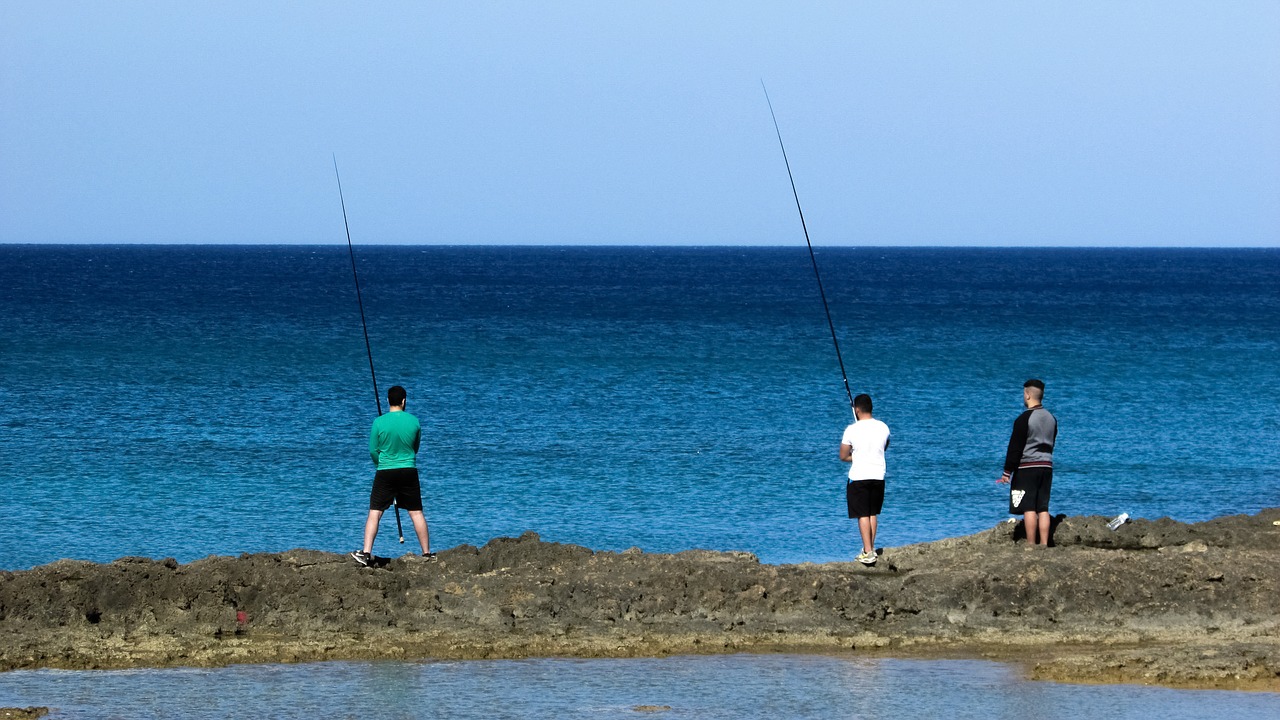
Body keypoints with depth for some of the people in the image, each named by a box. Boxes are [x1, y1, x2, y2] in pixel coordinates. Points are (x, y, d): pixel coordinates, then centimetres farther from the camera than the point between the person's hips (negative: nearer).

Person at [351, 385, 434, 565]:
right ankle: (427, 553, 14)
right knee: (416, 513, 9)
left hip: (385, 472, -2)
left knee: (375, 513, 1)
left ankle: (366, 553, -8)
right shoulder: (414, 421, -4)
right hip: (409, 471, 2)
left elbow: (373, 450, -2)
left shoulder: (379, 422, -10)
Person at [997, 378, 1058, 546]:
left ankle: (1031, 545, -8)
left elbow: (1015, 447, -11)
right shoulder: (1051, 419, 10)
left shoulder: (1024, 419, -12)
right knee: (1043, 508, 7)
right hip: (1046, 466, 7)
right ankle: (1044, 544, 3)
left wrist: (1007, 472, -7)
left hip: (1027, 467, -7)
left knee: (1029, 508, -6)